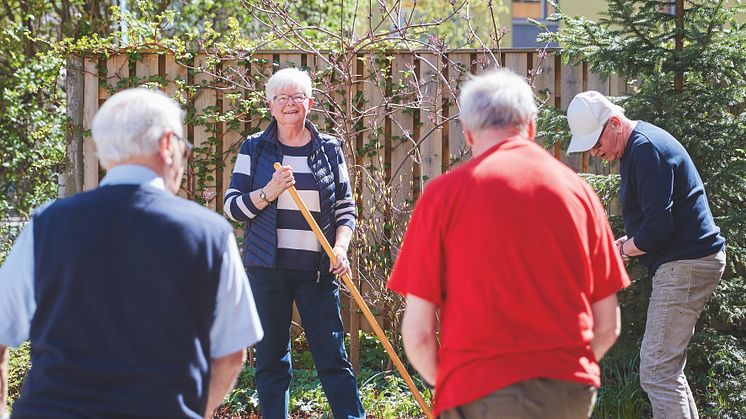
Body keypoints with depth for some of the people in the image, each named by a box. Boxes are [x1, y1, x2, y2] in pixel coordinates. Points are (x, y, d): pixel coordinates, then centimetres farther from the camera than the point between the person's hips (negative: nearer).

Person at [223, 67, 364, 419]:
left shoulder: (329, 149, 8)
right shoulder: (255, 148, 6)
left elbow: (345, 208, 11)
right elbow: (232, 206, 2)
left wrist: (340, 246, -7)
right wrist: (268, 193, -15)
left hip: (318, 270, 0)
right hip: (268, 268, 0)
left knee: (333, 356, -3)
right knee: (271, 359, 4)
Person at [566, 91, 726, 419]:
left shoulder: (647, 151, -18)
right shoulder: (636, 147, 15)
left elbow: (658, 228, -23)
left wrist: (623, 249, -6)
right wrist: (629, 242, 8)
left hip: (685, 265, -11)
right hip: (688, 261, 11)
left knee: (656, 372, -12)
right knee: (667, 368, 16)